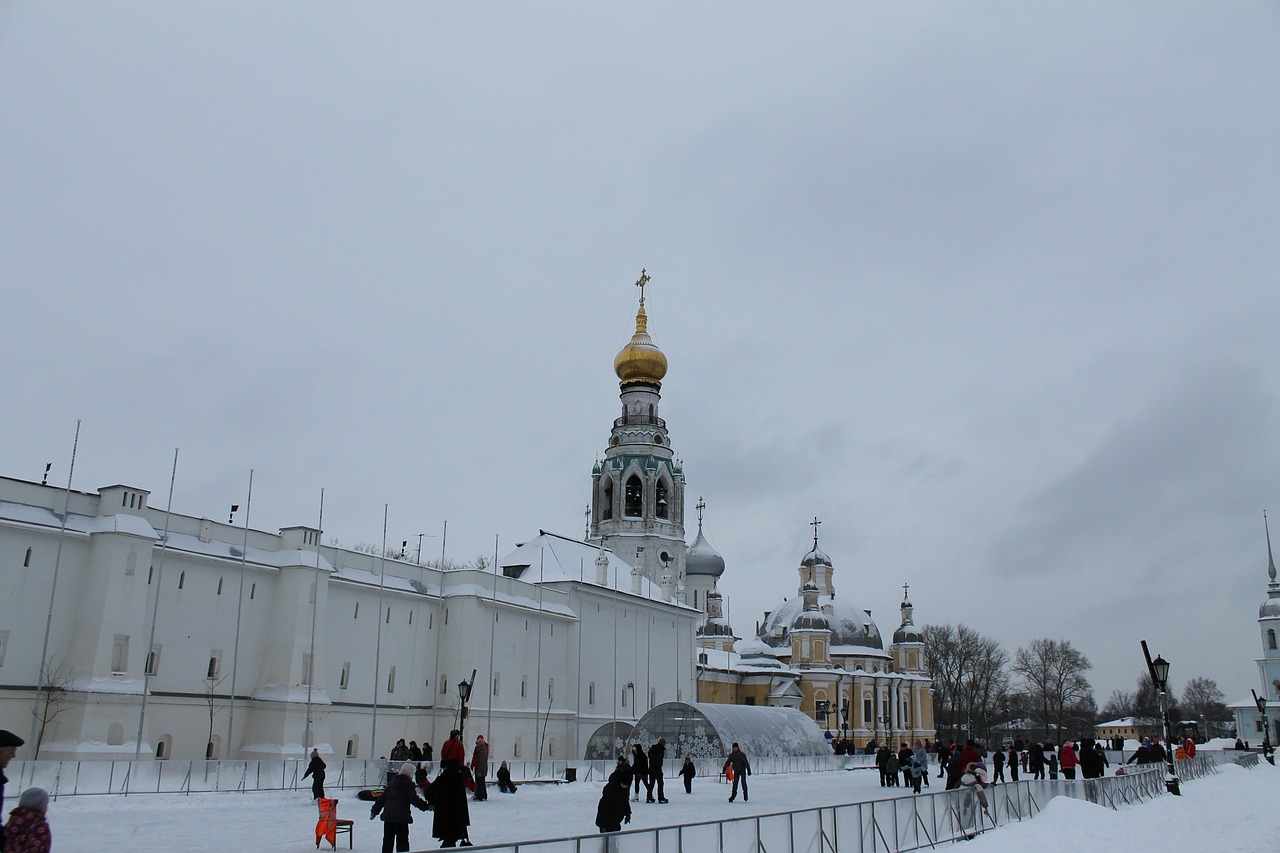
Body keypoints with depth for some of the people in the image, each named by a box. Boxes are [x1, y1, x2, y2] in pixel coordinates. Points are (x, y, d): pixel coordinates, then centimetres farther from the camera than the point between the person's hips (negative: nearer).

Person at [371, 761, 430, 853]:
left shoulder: (392, 781, 13)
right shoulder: (408, 784, -6)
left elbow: (382, 797, 16)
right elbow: (414, 799, -14)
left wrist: (375, 810, 22)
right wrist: (426, 806, -12)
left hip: (388, 814, 6)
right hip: (401, 817, -6)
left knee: (387, 839, 16)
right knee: (402, 840, -2)